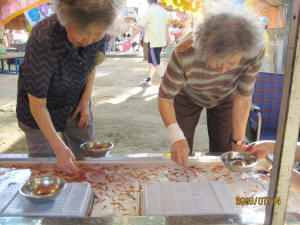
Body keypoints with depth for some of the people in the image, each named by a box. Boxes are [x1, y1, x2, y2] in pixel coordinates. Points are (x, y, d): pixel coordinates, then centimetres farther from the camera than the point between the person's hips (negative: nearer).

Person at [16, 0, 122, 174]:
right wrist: (59, 147, -29)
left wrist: (86, 102, -5)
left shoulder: (97, 34, -20)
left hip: (76, 106, 5)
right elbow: (37, 105, -29)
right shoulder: (43, 41, -36)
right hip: (41, 113, -4)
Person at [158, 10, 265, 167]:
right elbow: (165, 98, -29)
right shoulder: (184, 54, -41)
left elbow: (243, 98, -21)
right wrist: (176, 138, -42)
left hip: (224, 99, 2)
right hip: (188, 97, -1)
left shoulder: (255, 52, -35)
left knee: (223, 152, 7)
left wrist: (238, 140, -22)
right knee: (182, 156, 5)